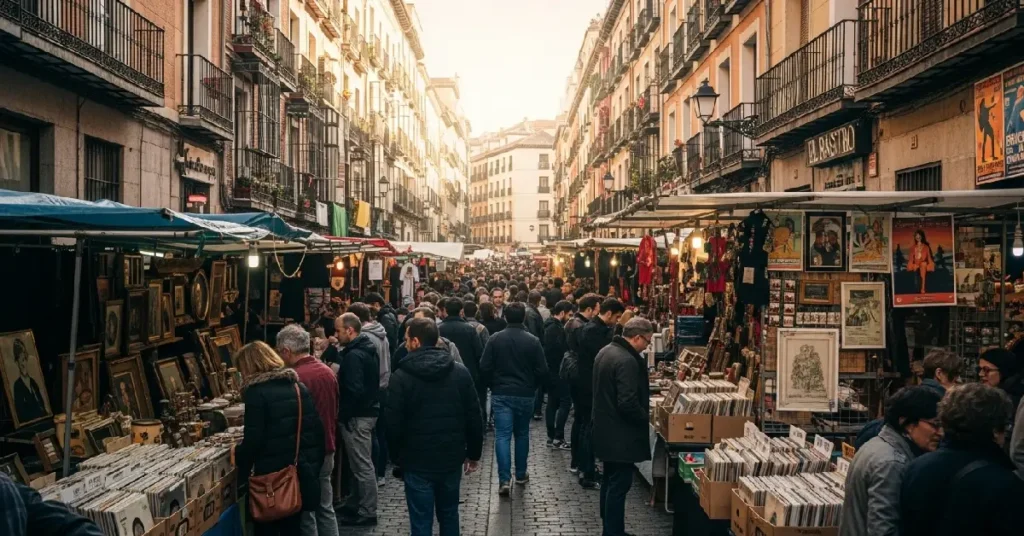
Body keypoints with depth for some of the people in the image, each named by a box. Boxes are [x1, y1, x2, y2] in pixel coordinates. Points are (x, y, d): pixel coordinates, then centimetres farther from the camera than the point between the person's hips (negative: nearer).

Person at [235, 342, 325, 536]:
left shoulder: (256, 392, -12)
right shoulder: (300, 387, 8)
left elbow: (254, 440, -16)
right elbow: (318, 429, 7)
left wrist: (238, 456, 4)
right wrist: (314, 465, 14)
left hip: (272, 476, -6)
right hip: (302, 472, 6)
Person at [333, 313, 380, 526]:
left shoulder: (354, 355, -21)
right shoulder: (367, 349, 11)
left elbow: (354, 390, -27)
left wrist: (343, 416, -17)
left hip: (357, 415, -10)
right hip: (368, 410, 10)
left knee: (362, 465, 0)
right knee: (361, 463, 18)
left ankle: (367, 512, 9)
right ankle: (357, 504, 30)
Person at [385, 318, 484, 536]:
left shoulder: (401, 376, -11)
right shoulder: (460, 372, -1)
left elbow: (393, 423, -9)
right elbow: (474, 418, 1)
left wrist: (397, 456, 6)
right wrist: (474, 454, 11)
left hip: (417, 461, -3)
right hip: (452, 459, 3)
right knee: (449, 515, 19)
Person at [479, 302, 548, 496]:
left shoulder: (495, 339, -5)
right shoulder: (533, 341, -5)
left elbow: (484, 368, -6)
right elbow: (542, 370, -4)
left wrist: (491, 385, 12)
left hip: (500, 394, -1)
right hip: (524, 395, 1)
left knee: (502, 435, -2)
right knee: (522, 434, 17)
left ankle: (504, 479, -11)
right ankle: (521, 474, 27)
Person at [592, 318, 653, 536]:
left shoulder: (605, 351, 8)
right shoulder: (627, 361, -24)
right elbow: (628, 403, -28)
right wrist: (647, 418, -10)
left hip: (606, 429, 10)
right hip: (620, 434, -10)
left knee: (610, 480, 19)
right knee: (620, 484, -1)